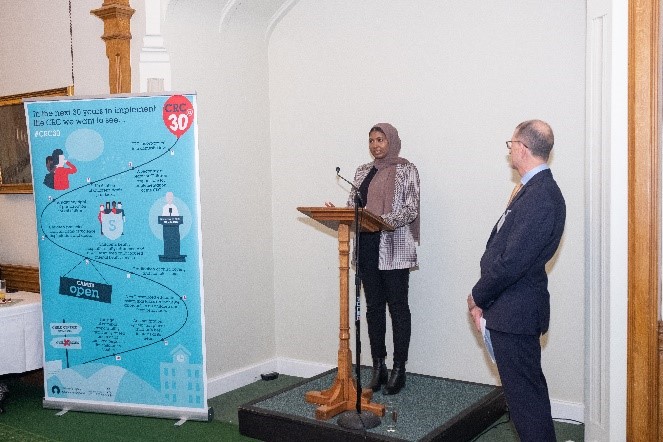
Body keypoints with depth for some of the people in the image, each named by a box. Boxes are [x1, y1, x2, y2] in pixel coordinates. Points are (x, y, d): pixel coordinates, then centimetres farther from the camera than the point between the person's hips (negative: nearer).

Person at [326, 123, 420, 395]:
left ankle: (399, 369, 8)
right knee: (374, 306, 8)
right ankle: (378, 367, 16)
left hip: (394, 249, -5)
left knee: (398, 306, 1)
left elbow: (411, 209, -9)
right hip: (367, 247, 5)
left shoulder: (406, 170, 0)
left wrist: (384, 220, -24)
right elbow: (353, 206, 14)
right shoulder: (362, 171, 16)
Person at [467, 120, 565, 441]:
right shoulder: (532, 190, 10)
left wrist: (478, 297, -8)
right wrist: (482, 300, 7)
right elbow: (498, 249, 11)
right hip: (511, 308, 10)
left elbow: (512, 263, -24)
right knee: (528, 388, 21)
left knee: (524, 393, 1)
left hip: (515, 313, -10)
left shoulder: (541, 198, -22)